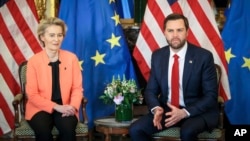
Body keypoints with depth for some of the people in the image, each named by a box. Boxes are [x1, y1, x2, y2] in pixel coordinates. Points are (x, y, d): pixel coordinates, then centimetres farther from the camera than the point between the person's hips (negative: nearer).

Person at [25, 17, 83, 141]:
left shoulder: (71, 58, 1)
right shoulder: (33, 61, -5)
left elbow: (77, 88, 4)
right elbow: (32, 94, -6)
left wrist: (73, 106, -17)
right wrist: (56, 107, -17)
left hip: (65, 108, 2)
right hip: (40, 108, -1)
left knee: (68, 129, -30)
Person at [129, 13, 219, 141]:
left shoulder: (204, 56, -10)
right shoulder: (157, 56, 3)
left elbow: (211, 95, -9)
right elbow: (151, 90, 8)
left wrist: (185, 112, -23)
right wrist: (156, 108, -15)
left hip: (197, 111, -4)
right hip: (167, 109, 4)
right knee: (135, 130, -17)